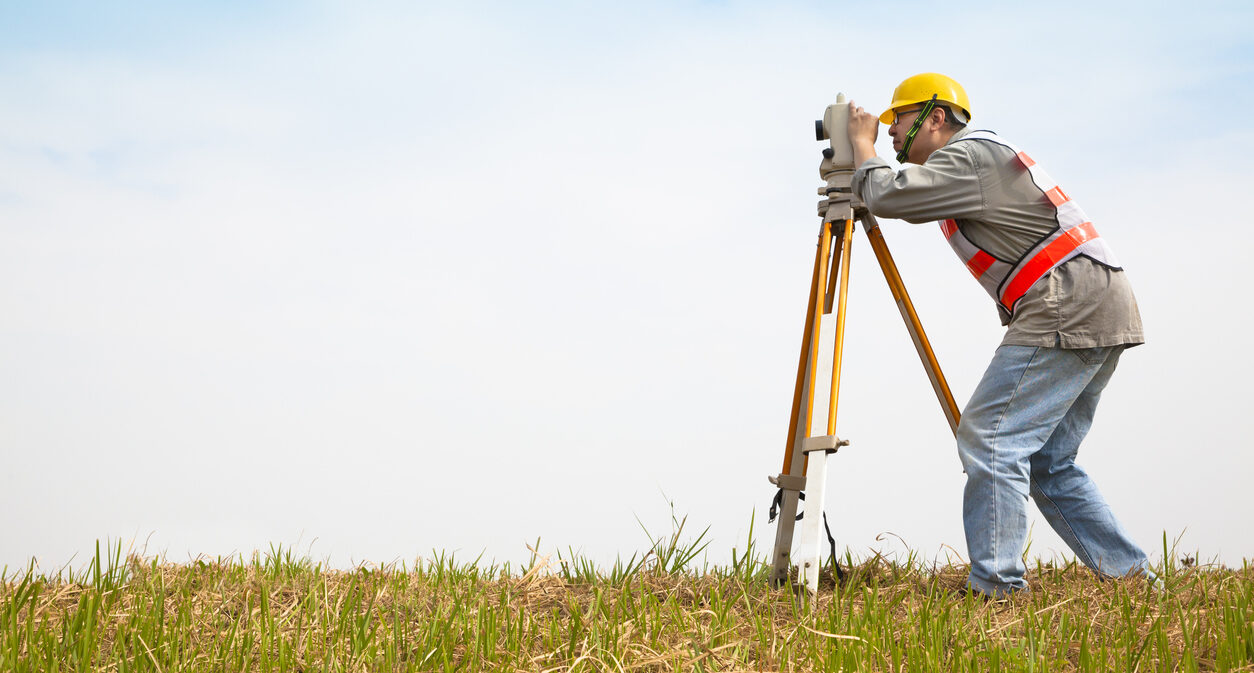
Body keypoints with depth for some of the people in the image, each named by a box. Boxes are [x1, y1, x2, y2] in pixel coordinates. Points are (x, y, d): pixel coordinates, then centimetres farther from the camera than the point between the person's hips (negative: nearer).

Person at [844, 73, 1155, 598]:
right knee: (1047, 462, 12)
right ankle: (1133, 577, 12)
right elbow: (912, 197, 36)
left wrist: (863, 143, 2)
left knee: (990, 439, -12)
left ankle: (994, 586, -13)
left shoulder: (967, 157, -8)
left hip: (1066, 311, -10)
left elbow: (886, 195, -16)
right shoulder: (980, 156, 24)